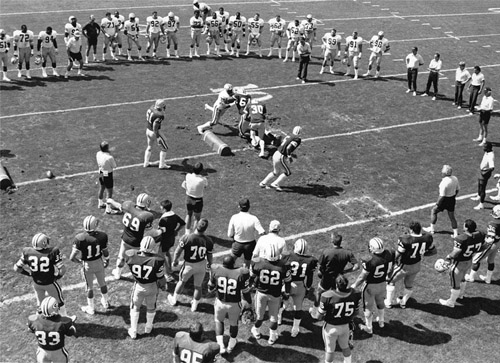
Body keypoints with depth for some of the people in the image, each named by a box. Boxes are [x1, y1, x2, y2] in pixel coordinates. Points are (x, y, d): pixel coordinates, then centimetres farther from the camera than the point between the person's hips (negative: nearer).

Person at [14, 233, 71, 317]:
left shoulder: (27, 252, -18)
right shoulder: (53, 252, -28)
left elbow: (17, 268, -6)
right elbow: (62, 270, -24)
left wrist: (30, 274, 7)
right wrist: (57, 276, -3)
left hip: (36, 283, 3)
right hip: (50, 283, -3)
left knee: (40, 304, 25)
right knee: (59, 302, 22)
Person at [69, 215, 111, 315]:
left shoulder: (79, 238, -27)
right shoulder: (102, 236, -21)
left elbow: (72, 257, -22)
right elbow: (105, 252, -6)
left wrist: (79, 262, -2)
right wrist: (106, 261, 14)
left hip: (87, 265, -2)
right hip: (99, 262, 2)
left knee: (89, 286, 17)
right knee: (102, 282, 25)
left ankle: (91, 308, 35)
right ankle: (105, 302, 47)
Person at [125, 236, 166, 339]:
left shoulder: (131, 257, -28)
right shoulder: (157, 261, -31)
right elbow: (160, 277, -15)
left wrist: (140, 251, 3)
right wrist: (163, 285, 4)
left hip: (138, 286, 1)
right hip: (152, 287, -1)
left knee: (135, 307, 25)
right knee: (151, 307, 26)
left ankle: (133, 332, 35)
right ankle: (148, 328, 46)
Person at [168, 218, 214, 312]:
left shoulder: (186, 238, -26)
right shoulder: (208, 241, -19)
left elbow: (178, 252, -14)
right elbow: (209, 256, -5)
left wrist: (175, 261, 6)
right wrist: (209, 264, 16)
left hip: (189, 265, -1)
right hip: (201, 265, 1)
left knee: (182, 281, 25)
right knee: (198, 286, 19)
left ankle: (174, 300, 45)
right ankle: (194, 306, 37)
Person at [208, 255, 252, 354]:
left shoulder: (216, 270, -16)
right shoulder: (241, 273, -22)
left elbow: (211, 287, 1)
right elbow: (246, 292, -10)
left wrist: (213, 289, 25)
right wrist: (248, 303, 7)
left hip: (220, 302, 1)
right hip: (234, 304, -1)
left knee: (219, 321, 27)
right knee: (233, 323, 25)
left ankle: (221, 346, 20)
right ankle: (230, 346, 41)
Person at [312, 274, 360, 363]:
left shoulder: (327, 296, -30)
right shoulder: (354, 295, -20)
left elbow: (319, 316, -18)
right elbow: (355, 312, -1)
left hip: (331, 327, -3)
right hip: (346, 326, 3)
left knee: (329, 350, 19)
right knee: (345, 347, 29)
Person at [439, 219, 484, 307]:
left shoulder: (461, 239, -36)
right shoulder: (480, 235, -16)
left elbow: (455, 254, -28)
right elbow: (480, 248, 0)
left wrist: (448, 257, -9)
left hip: (459, 263, -7)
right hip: (469, 261, 7)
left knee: (455, 283, 15)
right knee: (462, 278, 34)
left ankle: (451, 302, 35)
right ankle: (460, 294, 58)